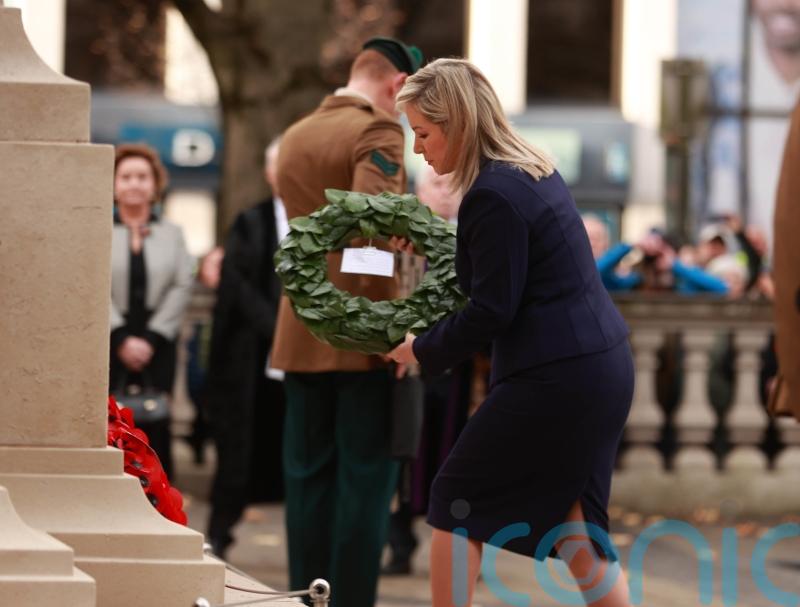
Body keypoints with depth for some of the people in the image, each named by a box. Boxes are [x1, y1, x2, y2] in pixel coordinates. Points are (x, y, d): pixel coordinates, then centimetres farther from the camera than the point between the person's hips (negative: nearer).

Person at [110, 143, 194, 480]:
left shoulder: (172, 234, 13)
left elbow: (181, 288, 3)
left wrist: (151, 338, -8)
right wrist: (121, 338, -11)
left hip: (156, 347, 2)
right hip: (107, 346, -2)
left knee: (154, 427, -5)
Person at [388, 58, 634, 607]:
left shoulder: (492, 195, -17)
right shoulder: (536, 169, 12)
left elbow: (491, 312, -16)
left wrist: (423, 351, -1)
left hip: (555, 378, -9)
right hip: (604, 367, 9)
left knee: (458, 500, 6)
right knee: (570, 522, 12)